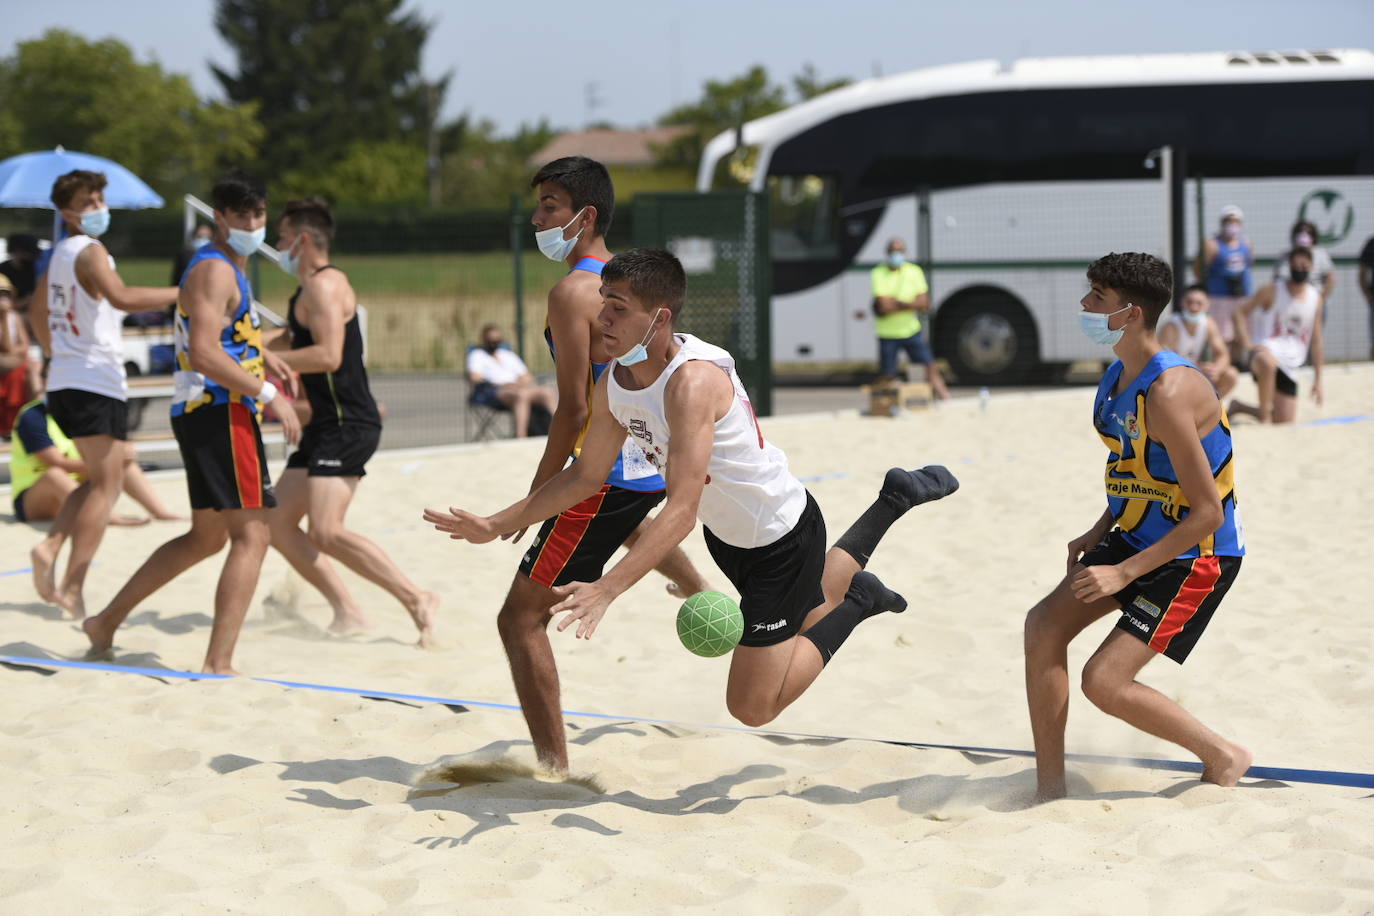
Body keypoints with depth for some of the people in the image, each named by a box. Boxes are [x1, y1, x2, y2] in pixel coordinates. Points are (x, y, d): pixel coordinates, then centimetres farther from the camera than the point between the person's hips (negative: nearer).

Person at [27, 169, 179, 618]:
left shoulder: (59, 255, 16)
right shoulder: (90, 251, -12)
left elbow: (38, 315, 29)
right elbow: (121, 297, -31)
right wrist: (184, 293, -30)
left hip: (64, 383, 9)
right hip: (97, 385, -9)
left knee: (100, 480, 19)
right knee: (105, 485, -6)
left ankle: (50, 546, 0)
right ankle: (72, 589, -12)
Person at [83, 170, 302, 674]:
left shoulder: (230, 268, 20)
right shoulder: (215, 270, -13)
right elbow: (203, 354, -25)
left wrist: (260, 355, 19)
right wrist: (269, 394, -24)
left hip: (202, 412, 11)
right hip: (219, 411, -11)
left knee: (206, 538, 20)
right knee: (251, 534, -13)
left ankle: (106, 623, 26)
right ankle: (217, 665, -18)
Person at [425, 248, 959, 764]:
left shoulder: (693, 380, -35)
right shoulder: (615, 385, -10)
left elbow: (682, 509, -41)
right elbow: (585, 477, 6)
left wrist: (607, 589, -50)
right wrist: (495, 526, 1)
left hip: (782, 538, -8)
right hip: (726, 534, 8)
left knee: (753, 707, -2)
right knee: (808, 616, 31)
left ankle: (855, 602, 13)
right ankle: (894, 501, 45)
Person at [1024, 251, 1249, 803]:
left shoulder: (1169, 392, -27)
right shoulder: (1118, 376, 2)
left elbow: (1209, 512, -26)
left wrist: (1123, 573, -25)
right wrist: (1101, 531, 4)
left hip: (1196, 556, -9)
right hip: (1136, 536, 9)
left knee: (1104, 681, -13)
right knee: (1045, 625, -3)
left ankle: (1224, 758, 9)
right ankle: (1049, 788, 5)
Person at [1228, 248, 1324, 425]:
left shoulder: (1316, 298, 10)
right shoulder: (1273, 291, -1)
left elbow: (1316, 341, 14)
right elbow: (1241, 312, 1)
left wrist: (1317, 379, 12)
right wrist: (1246, 343, -14)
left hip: (1290, 366, 5)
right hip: (1267, 349, -5)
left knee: (1285, 422, 3)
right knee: (1267, 361, -45)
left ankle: (1238, 407, 28)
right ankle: (1265, 417, -28)